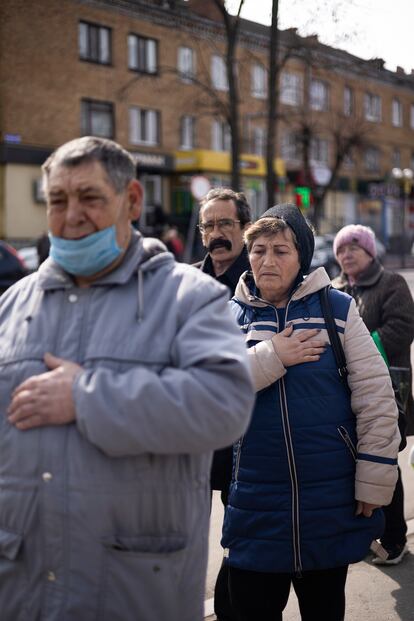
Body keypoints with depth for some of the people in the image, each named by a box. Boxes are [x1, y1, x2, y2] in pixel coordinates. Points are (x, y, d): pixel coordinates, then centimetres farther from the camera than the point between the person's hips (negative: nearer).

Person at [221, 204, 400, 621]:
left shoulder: (338, 308, -2)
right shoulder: (230, 317, 3)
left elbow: (376, 399, -5)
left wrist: (373, 485, -7)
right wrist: (271, 357, -15)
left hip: (333, 506, -1)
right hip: (257, 506, 1)